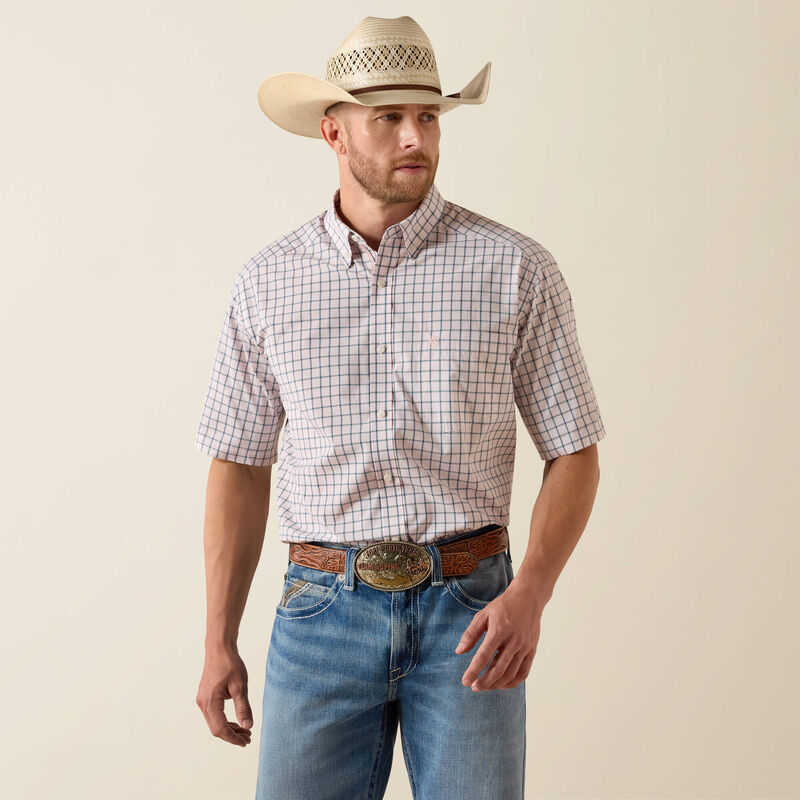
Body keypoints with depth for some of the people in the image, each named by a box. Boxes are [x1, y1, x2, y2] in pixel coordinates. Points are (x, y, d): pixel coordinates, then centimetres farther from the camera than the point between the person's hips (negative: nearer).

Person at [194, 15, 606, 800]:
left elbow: (574, 453, 0)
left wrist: (529, 595, -15)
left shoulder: (518, 268, -3)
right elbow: (240, 465, 8)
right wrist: (219, 642, 5)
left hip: (468, 612, -1)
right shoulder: (268, 282, 3)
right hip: (323, 611, 1)